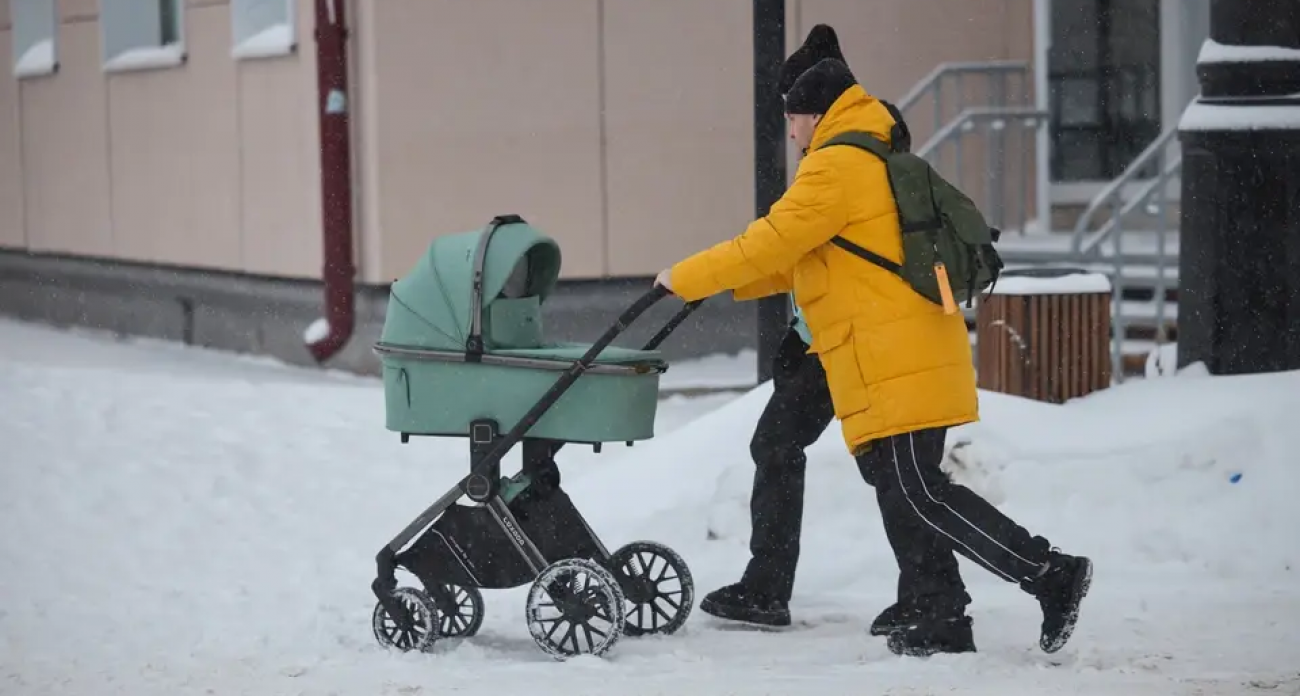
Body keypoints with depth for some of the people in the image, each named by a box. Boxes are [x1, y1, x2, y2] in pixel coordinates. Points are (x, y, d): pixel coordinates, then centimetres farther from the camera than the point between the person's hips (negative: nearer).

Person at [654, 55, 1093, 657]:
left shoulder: (836, 167, -9)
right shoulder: (880, 165, 23)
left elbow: (771, 245, -11)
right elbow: (807, 260, 28)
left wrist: (685, 278, -1)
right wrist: (723, 284, 26)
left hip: (892, 364, -10)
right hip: (914, 360, 10)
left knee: (917, 494, -10)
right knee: (904, 490, 12)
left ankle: (1050, 572, -13)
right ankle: (943, 623, 14)